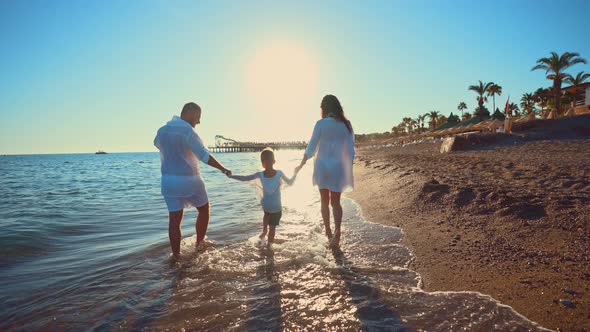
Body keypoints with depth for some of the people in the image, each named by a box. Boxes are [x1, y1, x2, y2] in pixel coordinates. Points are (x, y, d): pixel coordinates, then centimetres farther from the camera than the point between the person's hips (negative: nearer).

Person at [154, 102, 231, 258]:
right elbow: (205, 156, -22)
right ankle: (199, 243, 28)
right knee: (204, 210, 18)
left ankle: (176, 255, 10)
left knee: (174, 219, 7)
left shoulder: (162, 131, 6)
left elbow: (157, 143, 30)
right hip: (190, 180, -5)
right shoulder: (188, 132, -16)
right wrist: (224, 169, -13)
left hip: (169, 181, 5)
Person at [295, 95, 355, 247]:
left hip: (323, 167, -1)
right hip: (339, 168, 2)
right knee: (336, 202, 12)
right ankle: (336, 234, -3)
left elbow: (311, 148, -7)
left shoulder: (321, 124, -9)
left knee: (325, 202, 16)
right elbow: (350, 151, 1)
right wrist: (348, 171, 9)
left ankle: (328, 232, 27)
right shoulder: (347, 125, 0)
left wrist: (301, 165, 5)